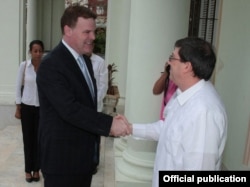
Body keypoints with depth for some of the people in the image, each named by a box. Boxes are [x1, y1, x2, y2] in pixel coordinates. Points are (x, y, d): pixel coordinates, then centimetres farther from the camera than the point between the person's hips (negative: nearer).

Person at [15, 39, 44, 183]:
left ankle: (36, 169, 21)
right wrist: (18, 106, 0)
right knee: (28, 138, 7)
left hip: (42, 107, 0)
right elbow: (18, 86, 0)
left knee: (39, 138, 6)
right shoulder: (24, 65, -5)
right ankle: (28, 170, 21)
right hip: (27, 106, 0)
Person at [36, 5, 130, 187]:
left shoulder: (85, 60, 10)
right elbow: (70, 109, -27)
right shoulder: (51, 65, -19)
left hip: (84, 155, 8)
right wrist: (109, 123, -27)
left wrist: (107, 123, -1)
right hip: (61, 157, -8)